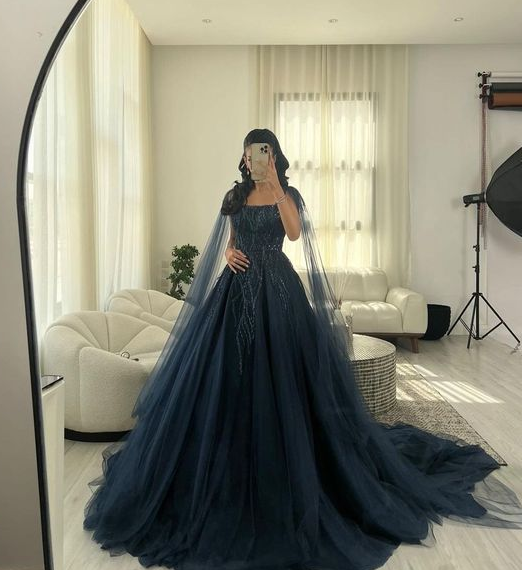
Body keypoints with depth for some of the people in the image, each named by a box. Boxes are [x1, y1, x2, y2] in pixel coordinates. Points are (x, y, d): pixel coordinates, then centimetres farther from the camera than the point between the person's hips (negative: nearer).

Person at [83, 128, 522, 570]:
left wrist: (275, 186, -16)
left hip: (276, 288, -4)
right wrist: (228, 254, -4)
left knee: (279, 375, -3)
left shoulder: (288, 194, 3)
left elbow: (295, 233, -16)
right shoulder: (235, 196, 14)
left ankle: (288, 472, 13)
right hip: (238, 287, 4)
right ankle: (230, 462, 19)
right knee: (228, 375, 2)